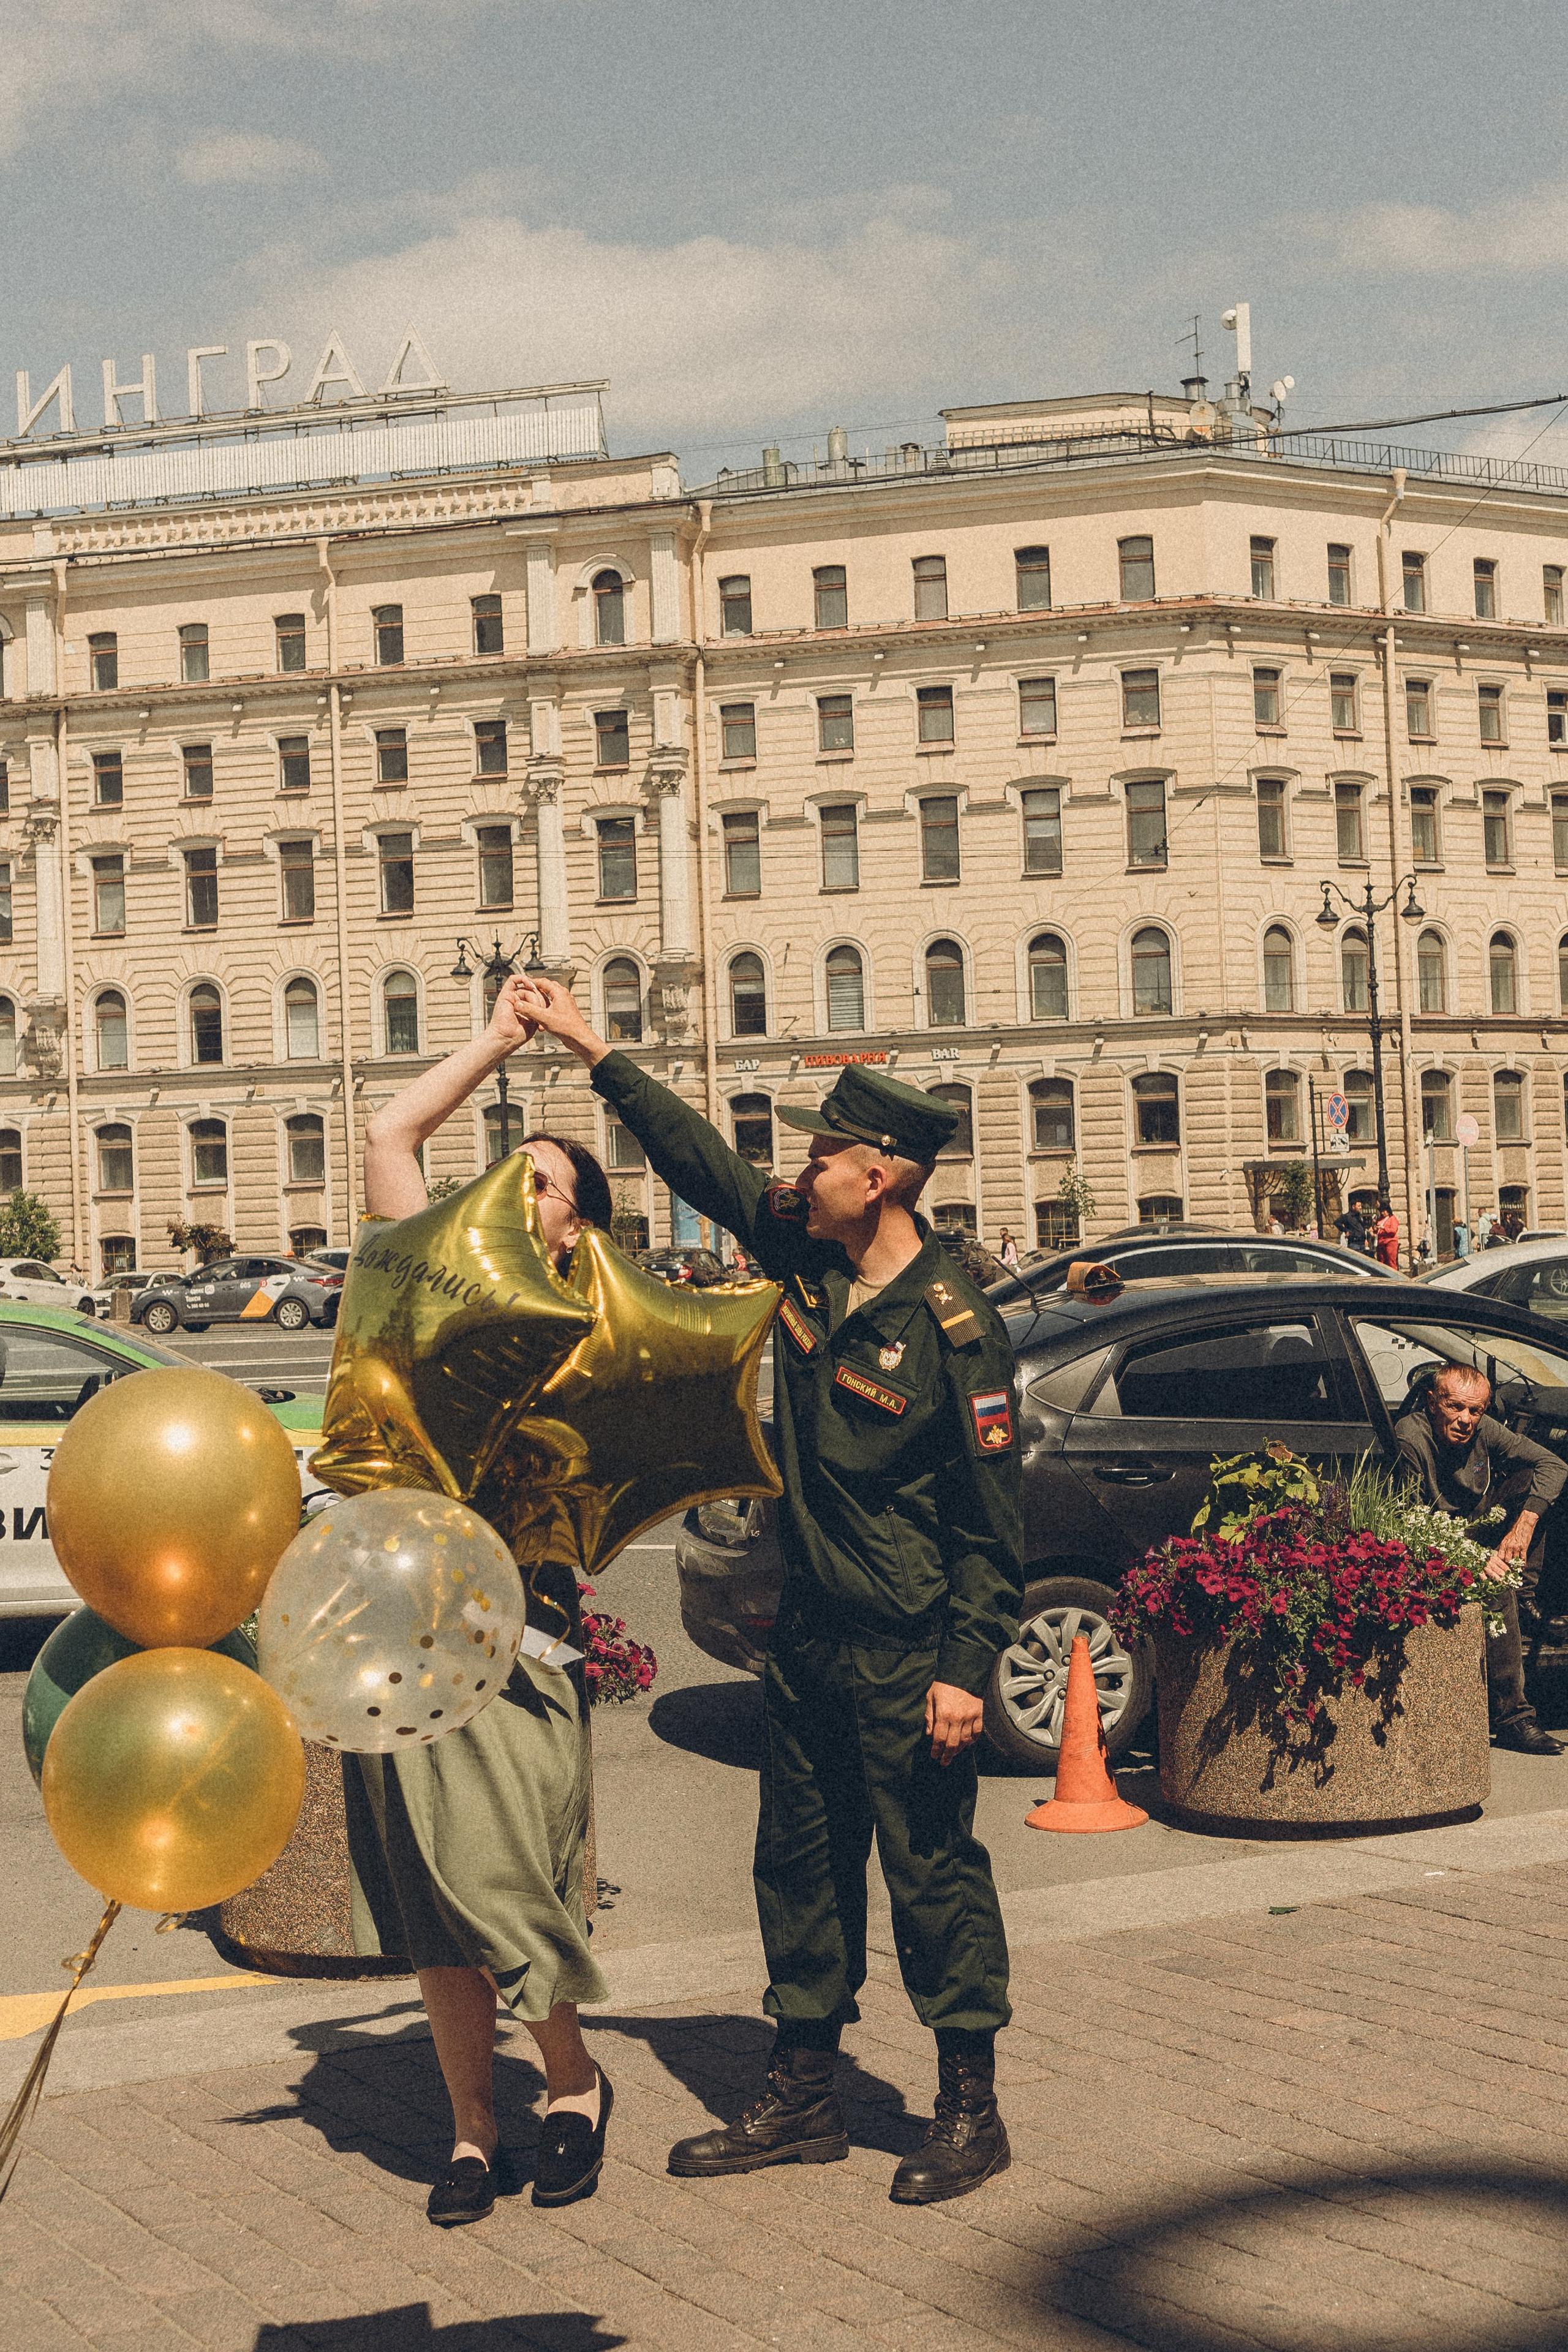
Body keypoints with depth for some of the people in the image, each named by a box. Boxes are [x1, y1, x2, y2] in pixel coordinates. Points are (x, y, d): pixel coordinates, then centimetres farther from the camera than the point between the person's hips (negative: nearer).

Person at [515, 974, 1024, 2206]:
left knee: (934, 1871, 2)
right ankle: (803, 2100, 27)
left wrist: (966, 1669, -18)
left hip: (907, 1654, -8)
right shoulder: (806, 1259, 2)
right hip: (808, 1635, 8)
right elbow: (705, 1161, 13)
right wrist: (595, 1053, 13)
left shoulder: (953, 1328, -17)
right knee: (801, 1864, 14)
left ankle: (971, 2111, 15)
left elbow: (993, 1520, -15)